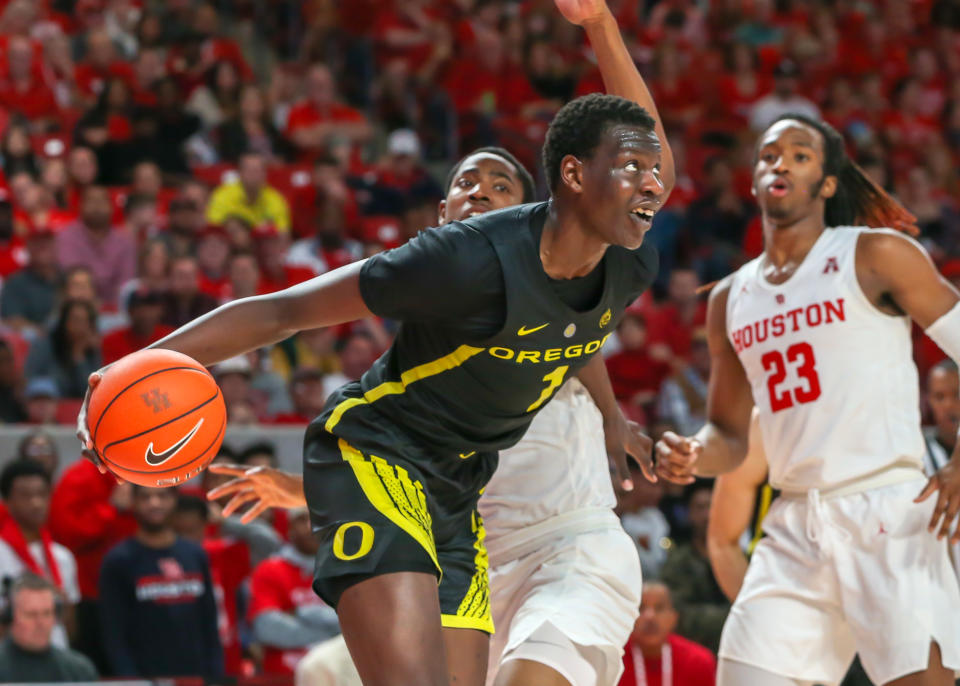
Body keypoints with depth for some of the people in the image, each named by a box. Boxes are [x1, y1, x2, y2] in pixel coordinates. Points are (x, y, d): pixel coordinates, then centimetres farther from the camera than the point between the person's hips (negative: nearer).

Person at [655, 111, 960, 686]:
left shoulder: (875, 256, 0)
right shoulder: (730, 300, 17)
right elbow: (730, 434, 24)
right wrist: (694, 455, 0)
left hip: (888, 511, -6)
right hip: (795, 528, 6)